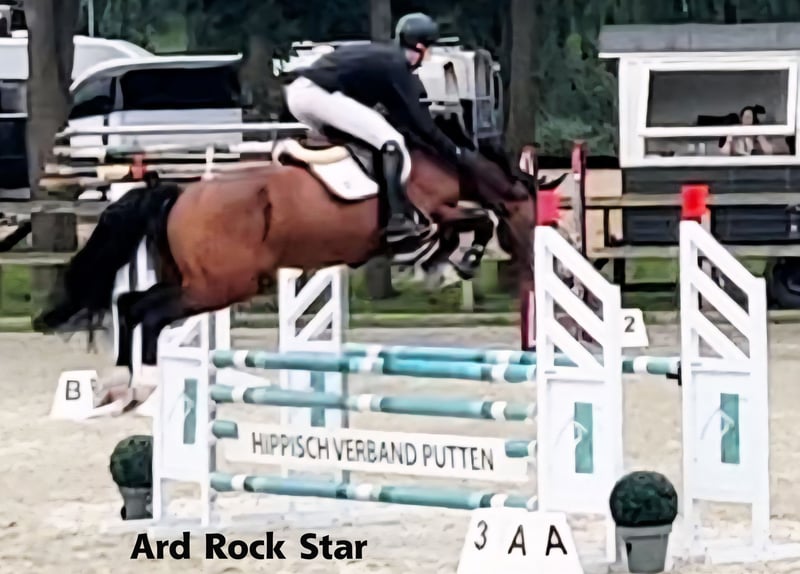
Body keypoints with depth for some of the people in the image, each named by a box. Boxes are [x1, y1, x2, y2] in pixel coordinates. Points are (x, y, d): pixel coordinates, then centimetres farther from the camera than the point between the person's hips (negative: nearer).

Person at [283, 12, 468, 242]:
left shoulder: (382, 57, 27)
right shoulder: (397, 66, 1)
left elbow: (398, 112, 34)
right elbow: (418, 121, 0)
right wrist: (452, 152, 7)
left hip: (296, 92, 10)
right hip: (320, 94, -10)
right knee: (392, 143, -10)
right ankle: (398, 218, -16)